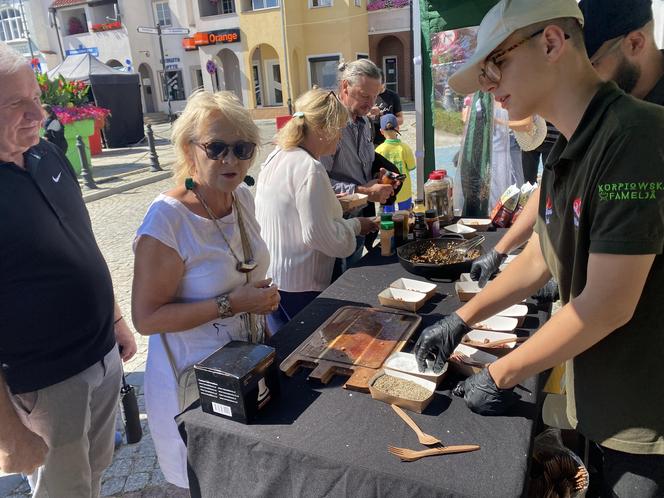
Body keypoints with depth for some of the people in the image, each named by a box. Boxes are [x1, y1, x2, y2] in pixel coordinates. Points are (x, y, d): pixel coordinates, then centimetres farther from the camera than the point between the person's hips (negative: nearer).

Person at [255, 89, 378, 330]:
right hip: (296, 286, -9)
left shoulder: (277, 157, 7)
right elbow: (318, 235, -23)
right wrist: (355, 225, -7)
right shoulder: (310, 169, -22)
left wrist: (331, 202, 12)